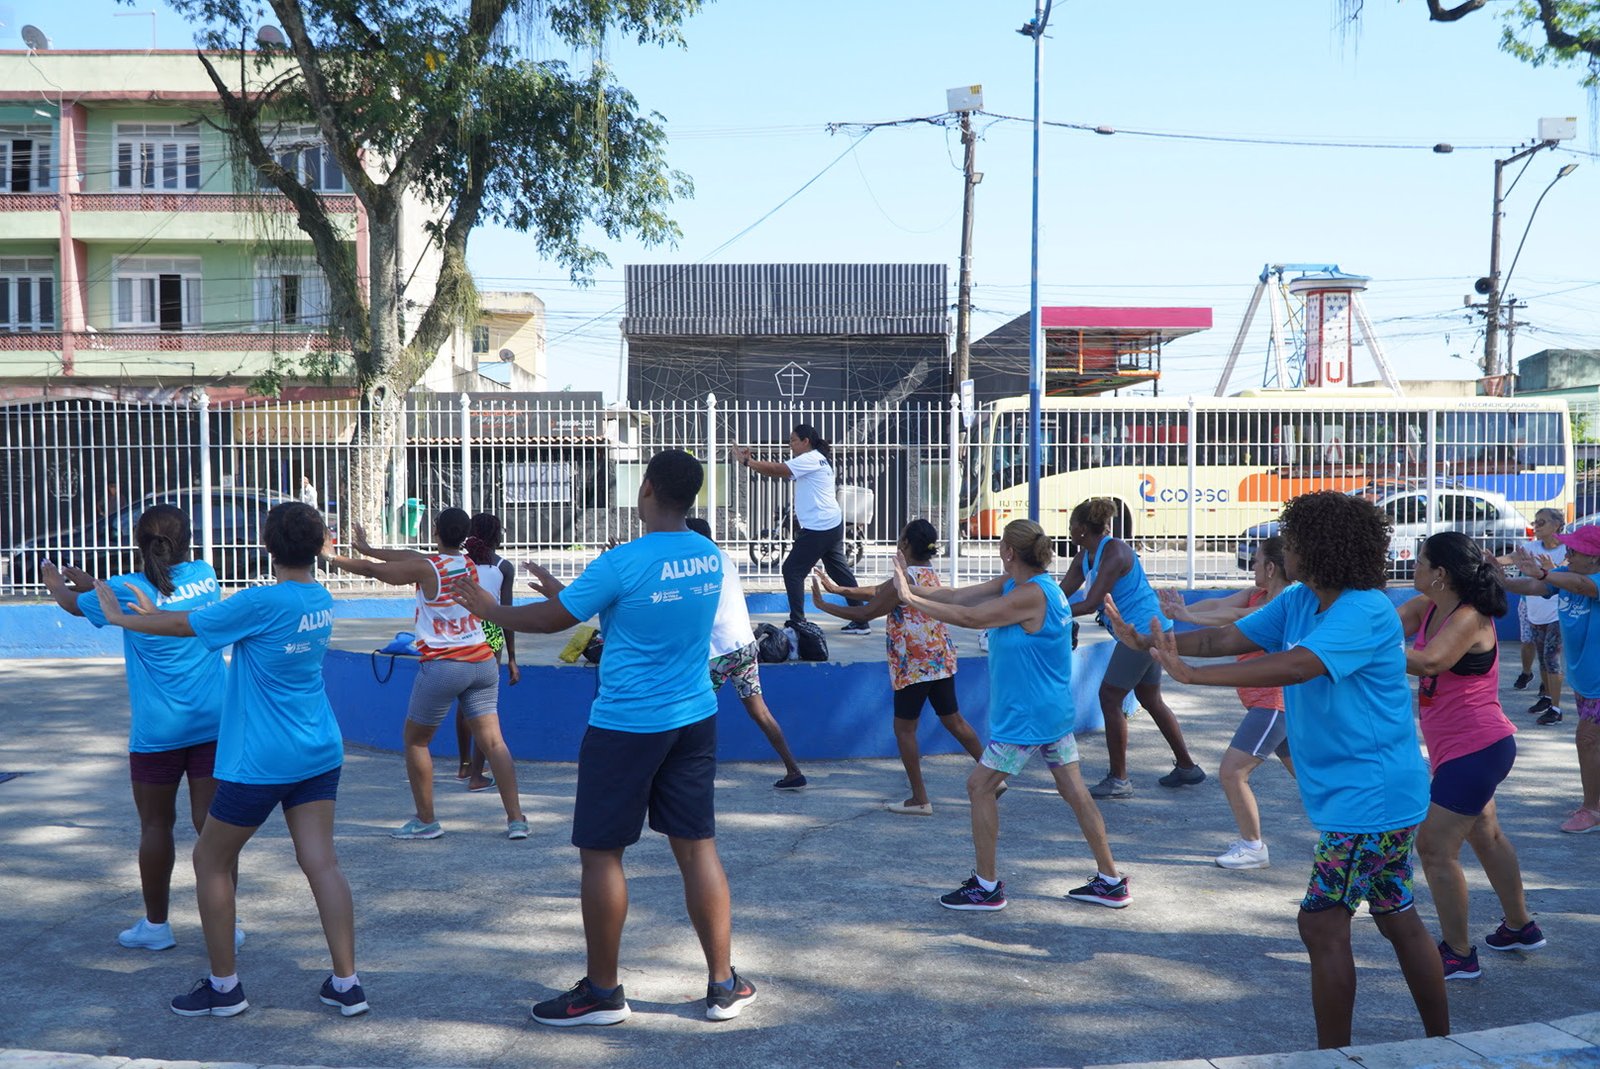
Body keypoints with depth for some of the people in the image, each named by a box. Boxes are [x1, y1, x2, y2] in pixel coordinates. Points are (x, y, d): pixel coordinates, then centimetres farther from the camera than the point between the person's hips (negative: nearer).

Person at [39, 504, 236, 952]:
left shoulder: (127, 589, -6)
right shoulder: (204, 575, 4)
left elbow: (73, 604, 15)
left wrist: (52, 579, 37)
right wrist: (92, 583, 30)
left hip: (157, 730, -2)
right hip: (214, 723, 3)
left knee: (156, 824, 11)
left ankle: (156, 924, 23)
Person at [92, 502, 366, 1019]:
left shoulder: (262, 603, -19)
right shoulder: (322, 601, 5)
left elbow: (186, 625, -6)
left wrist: (120, 617, 12)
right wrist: (156, 612, 25)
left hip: (260, 761, -6)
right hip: (319, 753, 7)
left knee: (210, 861, 12)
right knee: (321, 862, 6)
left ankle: (223, 986, 21)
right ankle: (346, 984, 5)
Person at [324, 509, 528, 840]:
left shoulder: (427, 568, -8)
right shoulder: (470, 564, 9)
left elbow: (371, 570, 1)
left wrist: (335, 559, 19)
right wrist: (369, 549, 30)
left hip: (443, 665, -5)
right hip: (483, 662, 5)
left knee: (414, 739, 13)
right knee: (493, 741, 4)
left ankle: (426, 821, 18)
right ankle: (516, 819, -1)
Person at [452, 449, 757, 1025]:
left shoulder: (623, 563, -17)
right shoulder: (710, 558, 3)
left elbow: (552, 620, -5)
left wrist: (488, 608, 13)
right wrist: (564, 592, 26)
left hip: (626, 726, -6)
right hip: (694, 720, 6)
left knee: (600, 852, 7)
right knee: (697, 846, 11)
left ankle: (602, 992, 17)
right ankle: (723, 984, 16)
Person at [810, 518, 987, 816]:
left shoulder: (905, 580, -17)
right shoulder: (930, 575, 11)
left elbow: (865, 613, -14)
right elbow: (878, 591, 16)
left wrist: (822, 605, -5)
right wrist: (837, 588, 16)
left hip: (913, 666, -8)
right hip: (942, 660, 9)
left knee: (904, 728, 2)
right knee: (953, 720, 18)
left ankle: (919, 800, 6)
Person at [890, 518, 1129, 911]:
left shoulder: (1031, 595, -22)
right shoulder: (1015, 584, 5)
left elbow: (969, 617, -23)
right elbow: (962, 596, 3)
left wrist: (911, 599, -19)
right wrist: (916, 590, -6)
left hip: (1028, 716, -10)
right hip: (1054, 709, 10)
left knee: (980, 787, 1)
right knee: (1074, 790, 12)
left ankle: (986, 886, 9)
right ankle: (1111, 882, 19)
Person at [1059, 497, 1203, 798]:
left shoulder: (1115, 553, -21)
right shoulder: (1085, 556, 7)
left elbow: (1091, 604, -24)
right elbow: (1062, 594, 8)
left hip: (1143, 629, -10)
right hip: (1150, 629, 10)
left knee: (1109, 698, -6)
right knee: (1150, 700, 18)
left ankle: (1119, 779, -1)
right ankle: (1186, 767, 28)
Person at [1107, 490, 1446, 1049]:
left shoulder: (1366, 611, -23)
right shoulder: (1298, 600, 5)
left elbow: (1294, 667, -35)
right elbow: (1228, 638, 3)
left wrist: (1191, 674, -37)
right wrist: (1143, 641, -7)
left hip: (1369, 796, -9)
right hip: (1382, 795, 9)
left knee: (1322, 923, -5)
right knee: (1398, 919, 18)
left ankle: (1333, 1055, 6)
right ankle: (1440, 1043, 30)